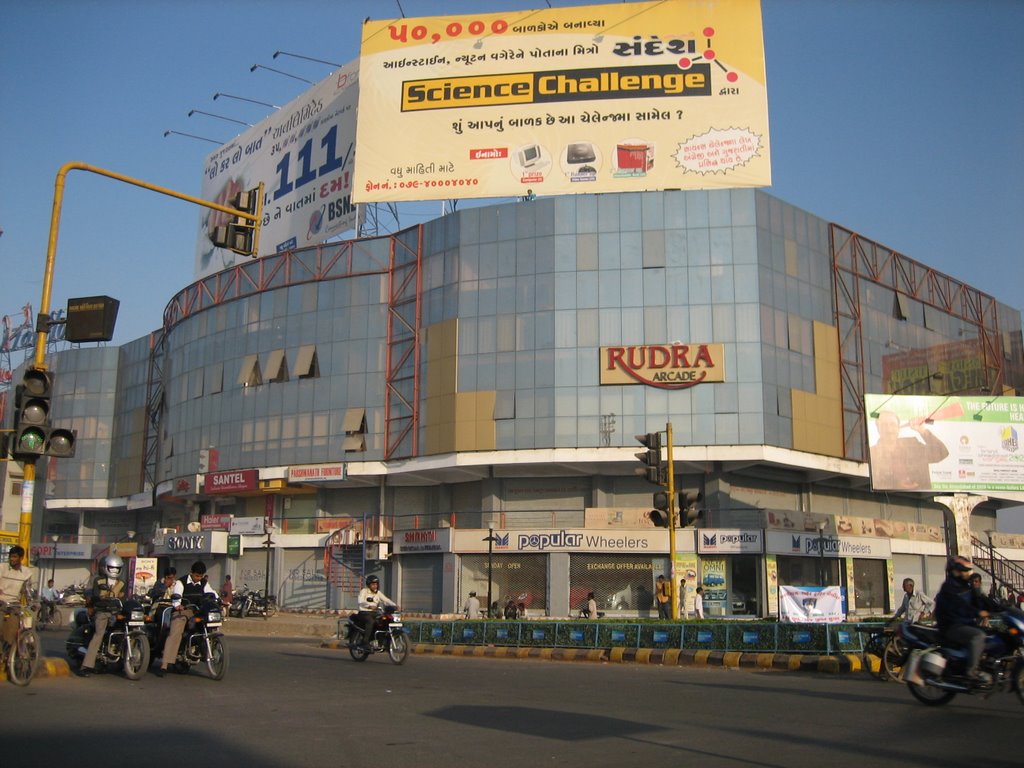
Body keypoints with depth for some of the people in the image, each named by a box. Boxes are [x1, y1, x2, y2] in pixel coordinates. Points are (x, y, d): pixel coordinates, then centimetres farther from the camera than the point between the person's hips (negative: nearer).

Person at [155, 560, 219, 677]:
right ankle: (163, 665, -28)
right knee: (175, 634, -23)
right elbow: (176, 595, -18)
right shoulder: (181, 582, -3)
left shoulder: (204, 583, 13)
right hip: (181, 611, -5)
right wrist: (177, 605, -40)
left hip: (197, 611, 5)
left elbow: (211, 594, 9)